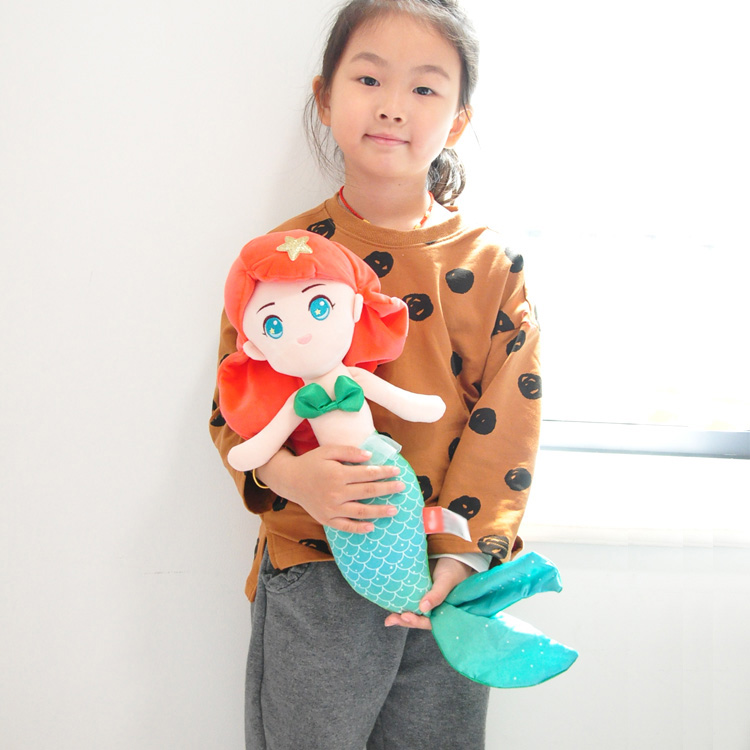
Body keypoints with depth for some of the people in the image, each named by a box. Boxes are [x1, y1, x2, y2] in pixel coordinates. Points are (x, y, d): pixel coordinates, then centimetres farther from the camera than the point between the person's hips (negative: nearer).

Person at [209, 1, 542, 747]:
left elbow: (504, 425, -6)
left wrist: (458, 553, -16)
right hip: (315, 579, 0)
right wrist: (289, 474, -19)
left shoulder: (490, 264, -2)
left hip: (448, 580, 1)